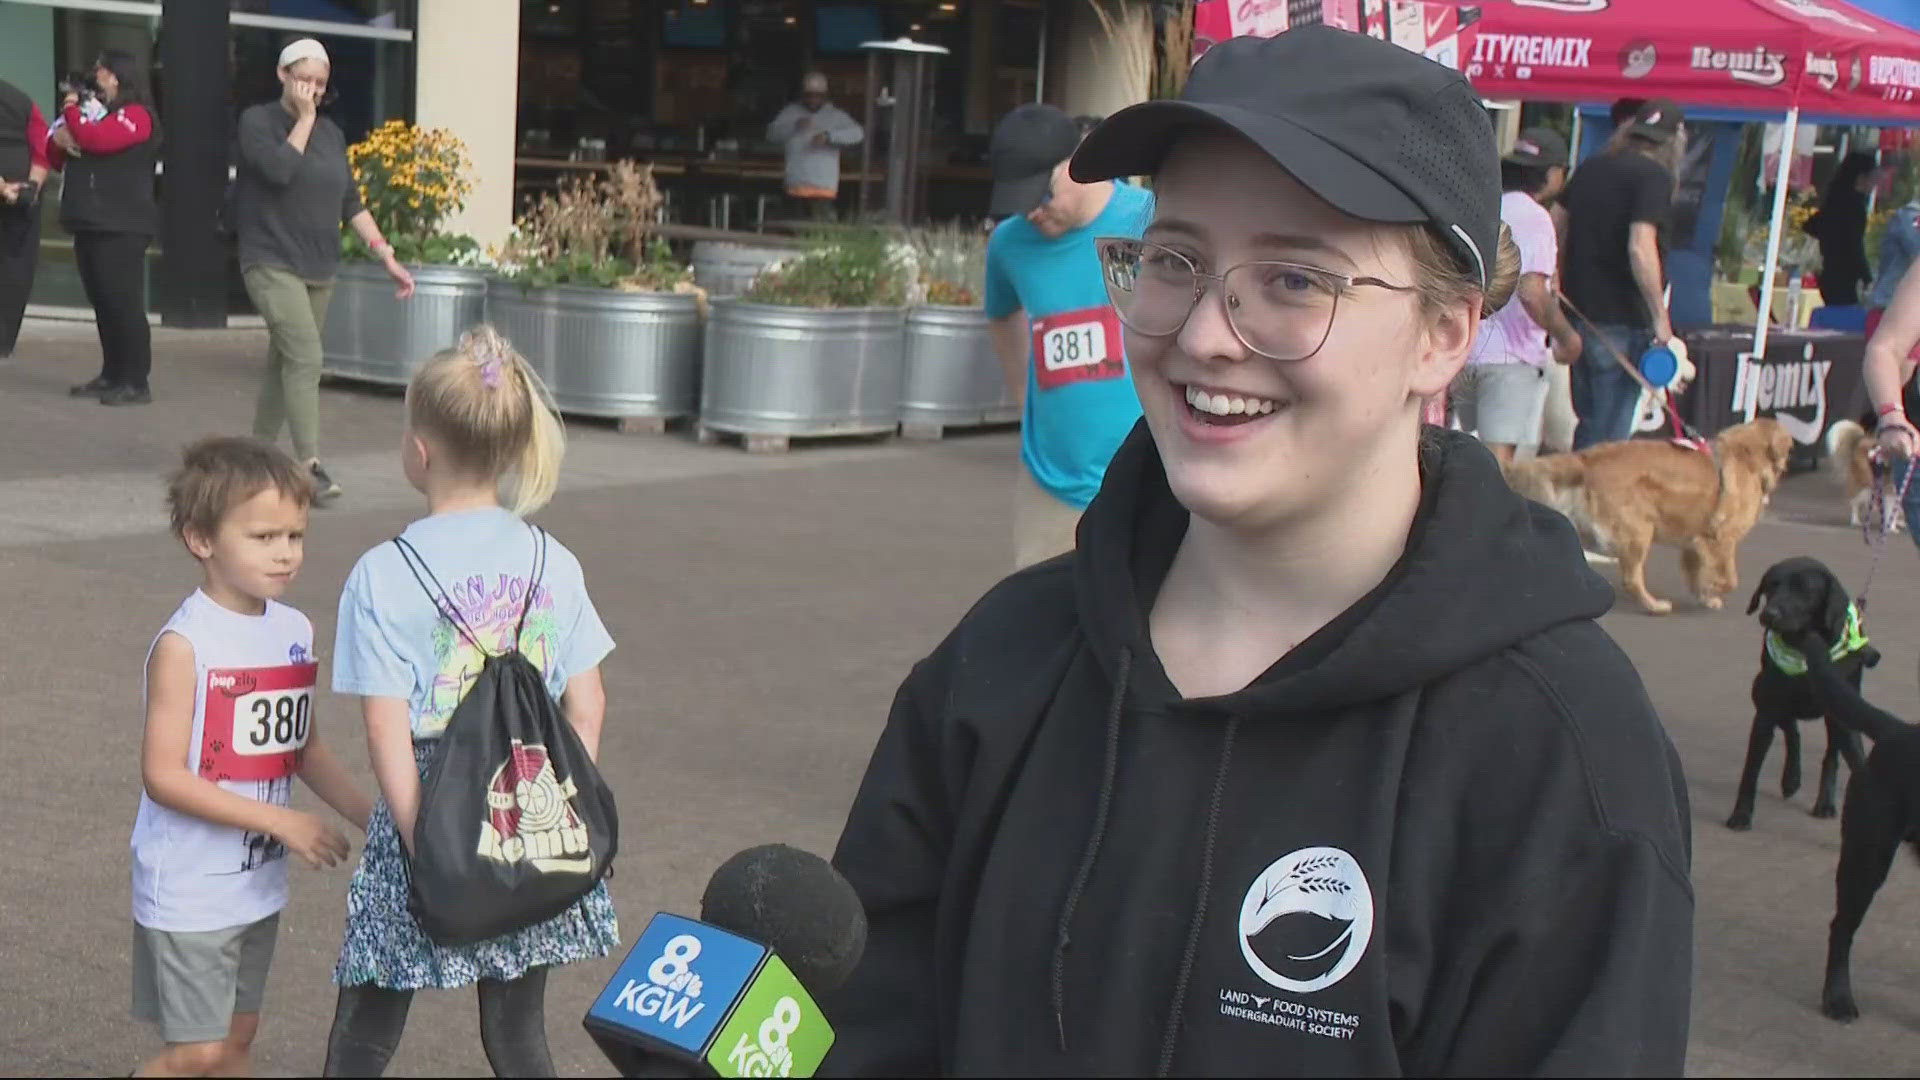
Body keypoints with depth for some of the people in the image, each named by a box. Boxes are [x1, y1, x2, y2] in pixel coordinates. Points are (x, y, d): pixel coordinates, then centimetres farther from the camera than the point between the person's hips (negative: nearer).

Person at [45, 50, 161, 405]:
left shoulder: (136, 115, -5)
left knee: (124, 302, -9)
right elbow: (57, 160, 23)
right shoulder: (92, 109, 20)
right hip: (90, 224, 8)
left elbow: (96, 140, -22)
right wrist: (58, 139, -1)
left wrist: (71, 111, -3)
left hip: (121, 227, -8)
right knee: (103, 303, 9)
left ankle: (136, 382, -9)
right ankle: (112, 375, 15)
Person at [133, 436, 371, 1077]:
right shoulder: (184, 644, -18)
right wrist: (280, 820, -23)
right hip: (189, 891, -7)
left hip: (260, 880, 7)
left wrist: (369, 815, 0)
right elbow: (163, 776, -20)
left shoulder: (297, 632, 3)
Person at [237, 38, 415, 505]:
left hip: (319, 268, 6)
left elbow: (350, 202, 13)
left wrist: (387, 256, 5)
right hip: (272, 263, -6)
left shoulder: (331, 132, 12)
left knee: (284, 362, 11)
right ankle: (309, 465, -21)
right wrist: (304, 119, -11)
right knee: (306, 358, -19)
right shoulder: (257, 121, -4)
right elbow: (280, 169, -22)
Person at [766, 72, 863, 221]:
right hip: (797, 184, 3)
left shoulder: (835, 115, 3)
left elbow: (857, 133, -11)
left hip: (823, 185, -3)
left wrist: (829, 136, -25)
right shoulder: (791, 112, 10)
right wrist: (794, 126, -16)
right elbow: (772, 134, 1)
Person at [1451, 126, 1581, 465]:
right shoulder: (1534, 218, -12)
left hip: (1462, 348, 7)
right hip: (1511, 353, -7)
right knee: (1500, 454, -6)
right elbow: (1531, 294, -22)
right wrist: (1566, 337, -9)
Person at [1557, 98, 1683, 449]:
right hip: (1621, 321, -7)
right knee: (1609, 434, -2)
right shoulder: (1655, 176, -11)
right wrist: (1660, 318, -17)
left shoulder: (1590, 169, 12)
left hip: (1578, 312, 7)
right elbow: (1640, 248, -22)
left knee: (1588, 423, 18)